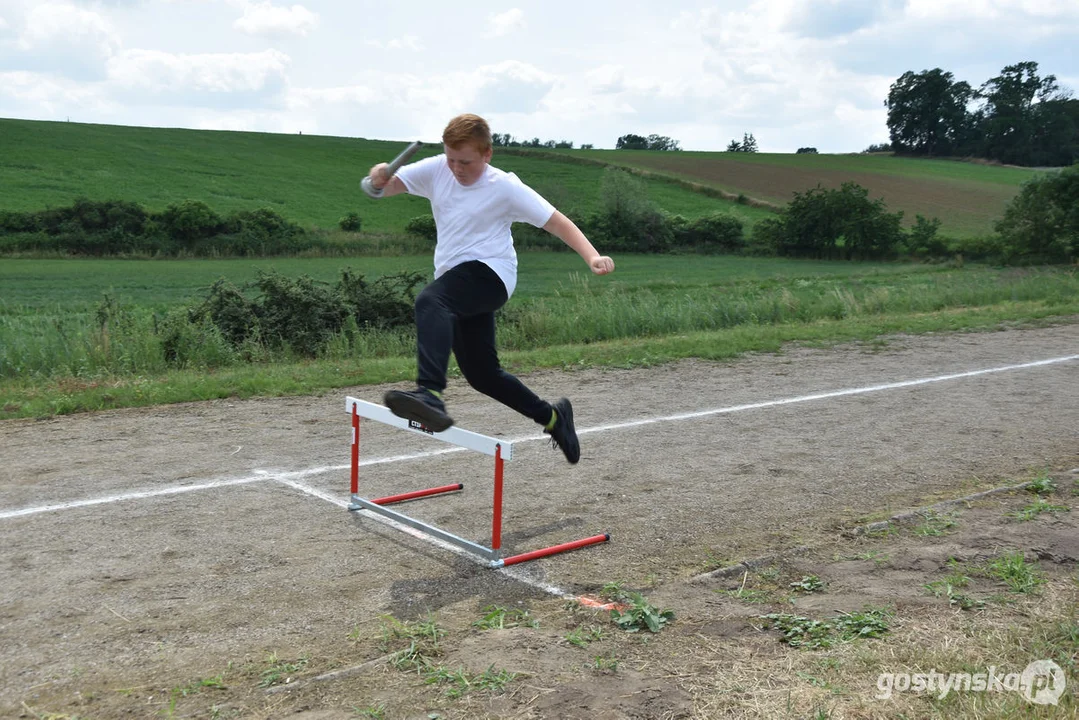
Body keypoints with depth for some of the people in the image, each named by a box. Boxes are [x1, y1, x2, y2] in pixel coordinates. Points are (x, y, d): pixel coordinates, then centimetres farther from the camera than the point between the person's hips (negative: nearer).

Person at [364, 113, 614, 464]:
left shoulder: (505, 187, -7)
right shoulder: (435, 170, 6)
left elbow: (556, 221, -8)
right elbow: (385, 187, 2)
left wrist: (592, 256, -24)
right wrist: (378, 178, -24)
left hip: (488, 273, -7)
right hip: (457, 285, 7)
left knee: (429, 300, -36)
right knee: (481, 372, 13)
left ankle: (429, 393, -56)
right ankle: (553, 417, 31)